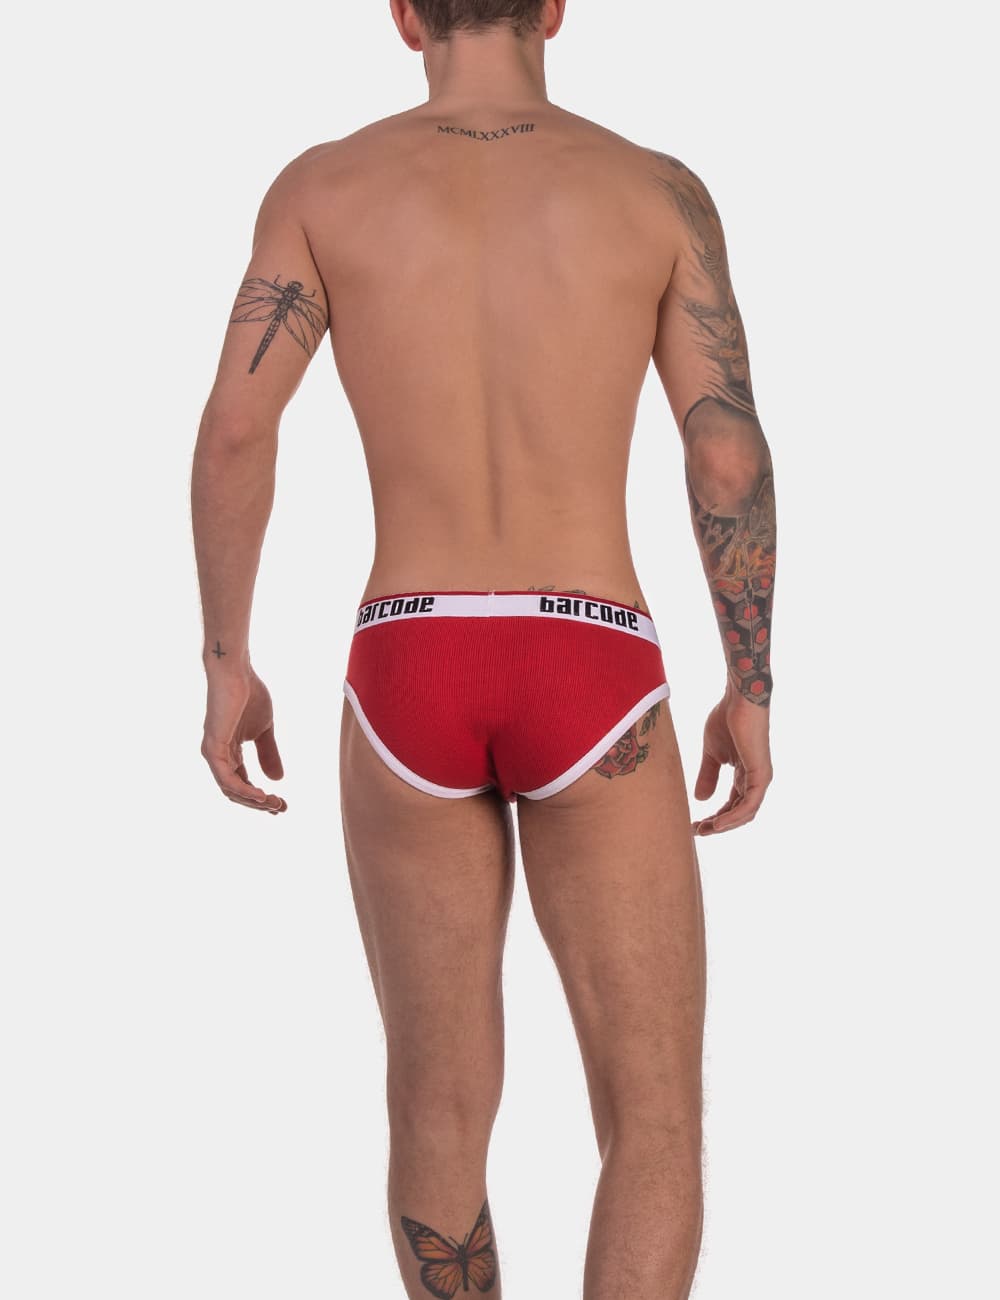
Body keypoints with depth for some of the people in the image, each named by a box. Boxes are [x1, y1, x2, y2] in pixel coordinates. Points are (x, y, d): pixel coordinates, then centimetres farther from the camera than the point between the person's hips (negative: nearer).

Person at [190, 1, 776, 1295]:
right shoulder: (659, 188, 2)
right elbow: (731, 456, -3)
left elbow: (232, 431, -6)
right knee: (657, 1133, 4)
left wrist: (225, 665, 3)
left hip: (409, 687, 2)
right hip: (589, 692, -2)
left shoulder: (321, 184, 3)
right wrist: (751, 692, 6)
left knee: (441, 1104, 19)